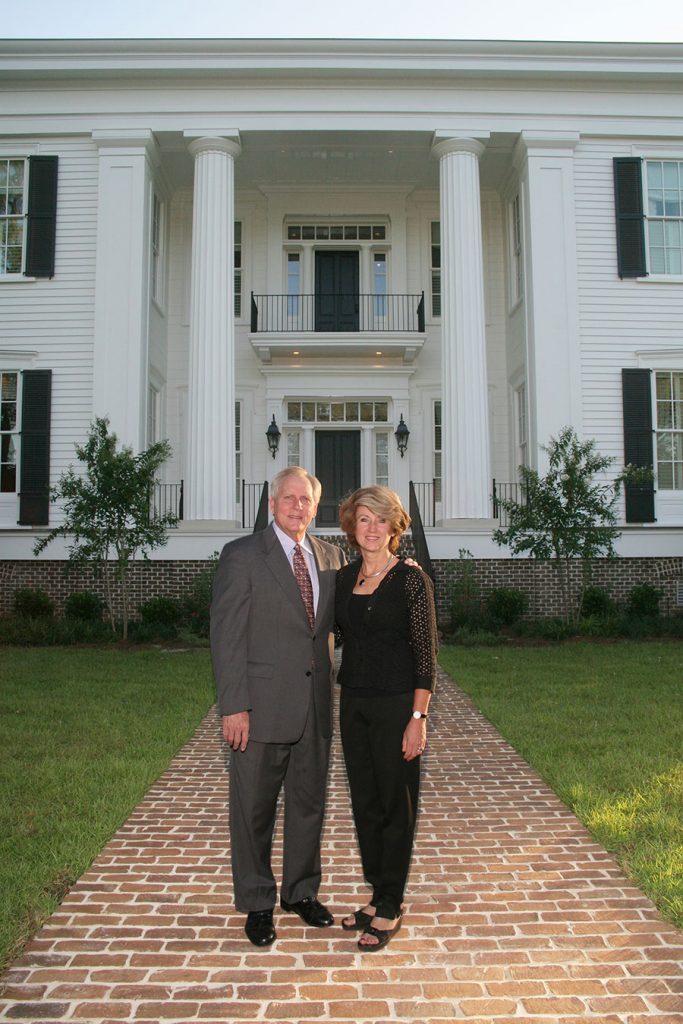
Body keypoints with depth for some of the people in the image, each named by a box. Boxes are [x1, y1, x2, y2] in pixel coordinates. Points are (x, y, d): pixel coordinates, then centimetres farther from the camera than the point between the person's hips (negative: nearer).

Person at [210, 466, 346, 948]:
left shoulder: (332, 557, 8)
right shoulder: (242, 555, -7)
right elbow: (227, 635, -11)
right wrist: (234, 706, -15)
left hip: (315, 706, 5)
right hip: (262, 707, -4)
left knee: (309, 804, 17)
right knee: (254, 809, 9)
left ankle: (301, 891, 37)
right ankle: (257, 904, 28)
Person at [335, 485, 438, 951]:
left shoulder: (411, 578, -10)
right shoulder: (344, 578, 7)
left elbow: (426, 653, -11)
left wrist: (418, 717, -16)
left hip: (396, 704, -6)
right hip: (353, 702, 6)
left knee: (396, 804, 6)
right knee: (365, 802, 14)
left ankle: (391, 908, 20)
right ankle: (379, 895, 30)